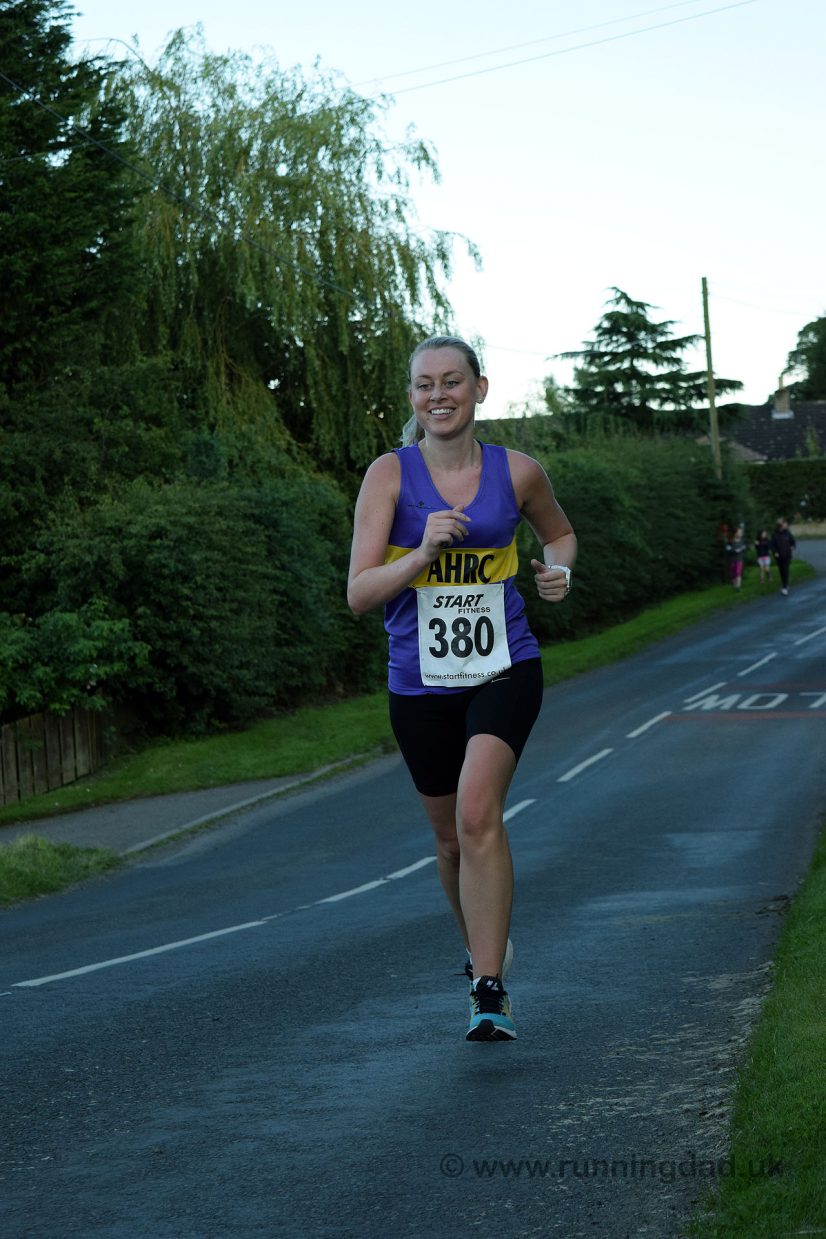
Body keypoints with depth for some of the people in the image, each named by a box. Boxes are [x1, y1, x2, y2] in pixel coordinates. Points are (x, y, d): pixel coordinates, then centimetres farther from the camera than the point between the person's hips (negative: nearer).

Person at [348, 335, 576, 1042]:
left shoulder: (518, 472, -1)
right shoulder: (390, 475, -6)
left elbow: (559, 533, 21)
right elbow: (359, 594, -12)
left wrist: (561, 571, -1)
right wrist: (423, 552, -27)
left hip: (505, 671, -1)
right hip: (421, 683, 1)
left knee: (478, 811, -23)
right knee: (452, 838, 14)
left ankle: (490, 993, -21)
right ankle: (485, 946, 43)